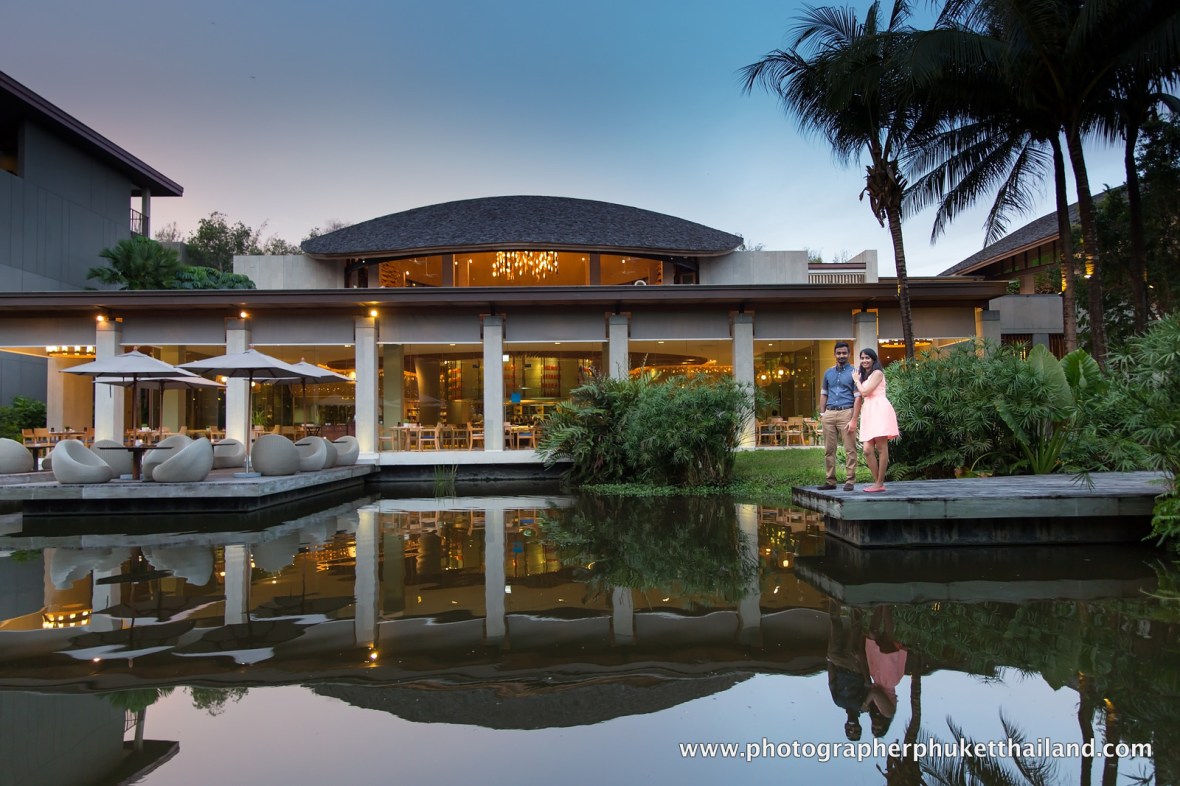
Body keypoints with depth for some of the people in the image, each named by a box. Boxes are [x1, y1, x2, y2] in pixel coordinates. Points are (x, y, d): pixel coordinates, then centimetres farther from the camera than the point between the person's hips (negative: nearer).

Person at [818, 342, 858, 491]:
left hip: (846, 413, -5)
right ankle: (830, 481, 12)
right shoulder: (828, 373, 16)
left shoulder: (853, 372, 2)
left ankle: (849, 481, 0)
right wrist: (822, 413, 10)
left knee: (849, 449, -4)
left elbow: (857, 397, -3)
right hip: (829, 414, 5)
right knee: (829, 449, 6)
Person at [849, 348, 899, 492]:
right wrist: (854, 419, 20)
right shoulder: (864, 375, 24)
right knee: (867, 450, -1)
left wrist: (857, 380, 8)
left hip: (879, 409, -8)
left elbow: (864, 392, -9)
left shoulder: (877, 373, 0)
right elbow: (860, 398, 23)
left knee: (881, 448, -7)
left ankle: (880, 484, -7)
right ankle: (876, 481, 6)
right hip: (868, 411, 8)